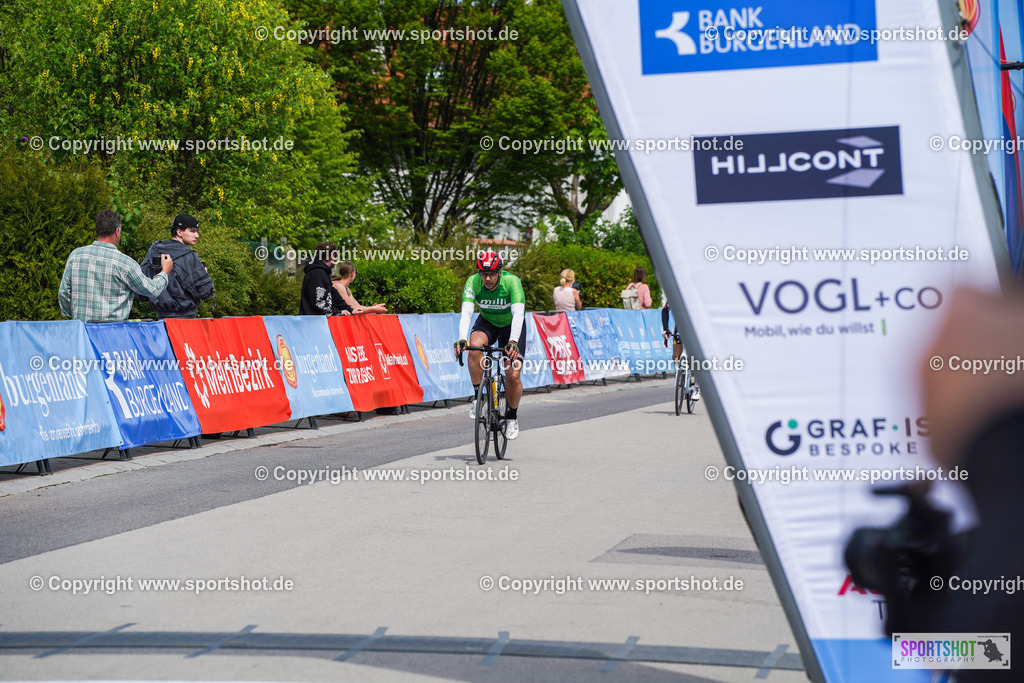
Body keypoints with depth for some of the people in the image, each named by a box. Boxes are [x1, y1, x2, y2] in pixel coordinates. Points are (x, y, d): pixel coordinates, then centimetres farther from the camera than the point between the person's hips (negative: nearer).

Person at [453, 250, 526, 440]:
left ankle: (512, 416, 17)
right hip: (487, 323, 1)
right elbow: (466, 312, -35)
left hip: (511, 325, -1)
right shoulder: (473, 282, -25)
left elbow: (518, 313, -41)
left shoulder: (512, 282, -31)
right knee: (475, 345, -33)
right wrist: (462, 339, -52)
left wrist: (513, 341, -56)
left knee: (513, 376, -11)